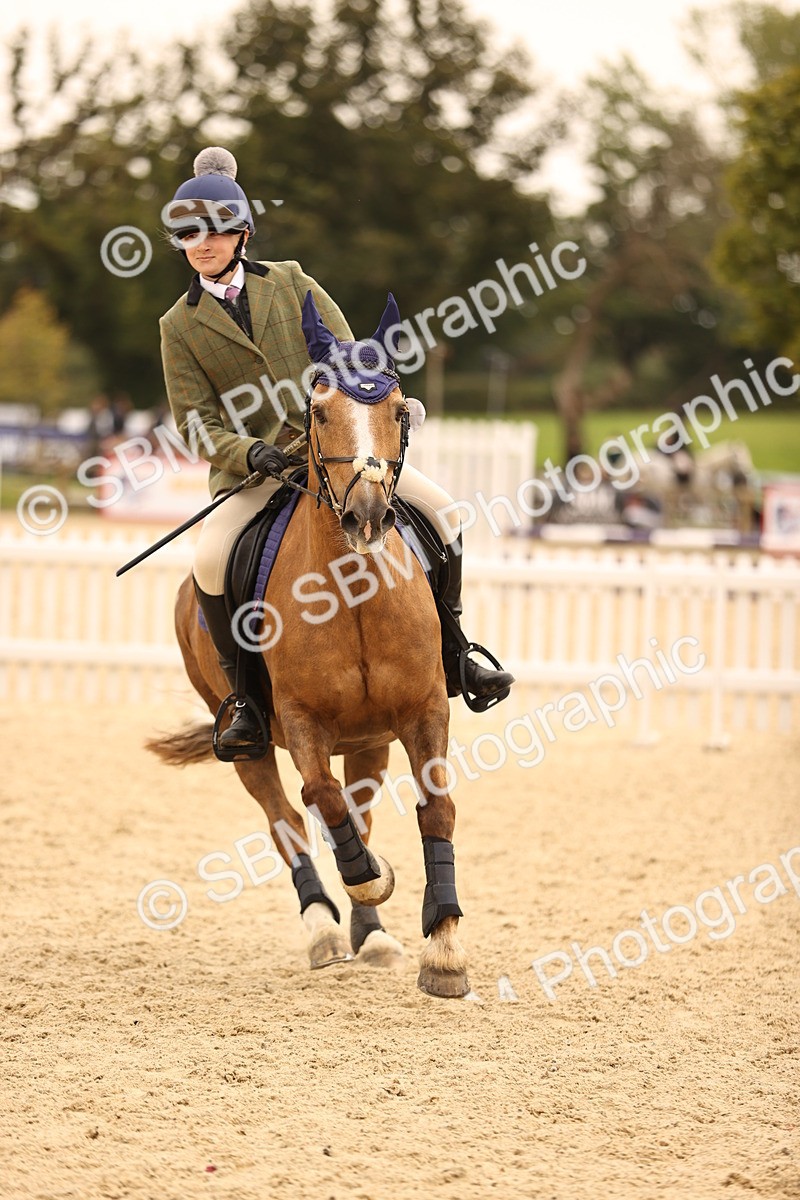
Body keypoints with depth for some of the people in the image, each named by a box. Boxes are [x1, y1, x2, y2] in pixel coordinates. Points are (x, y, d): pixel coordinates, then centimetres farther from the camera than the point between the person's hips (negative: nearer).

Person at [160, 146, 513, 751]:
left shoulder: (290, 282, 5)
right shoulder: (180, 326, 2)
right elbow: (197, 425, -2)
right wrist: (249, 453, -22)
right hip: (253, 464, -2)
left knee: (442, 510, -12)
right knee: (209, 559, -29)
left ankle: (452, 654, 6)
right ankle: (245, 697, -13)